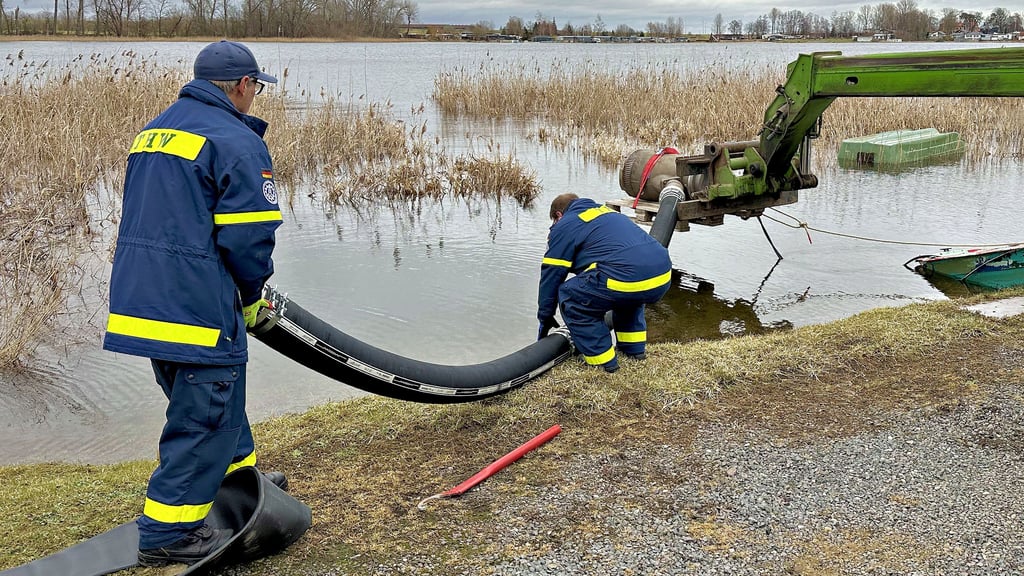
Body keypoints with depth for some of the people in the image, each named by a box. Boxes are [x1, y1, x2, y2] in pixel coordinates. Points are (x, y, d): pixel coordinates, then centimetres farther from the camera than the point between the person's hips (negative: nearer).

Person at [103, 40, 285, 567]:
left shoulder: (151, 132, 16)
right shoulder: (236, 142, -12)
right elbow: (248, 237, -17)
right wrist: (252, 296, 1)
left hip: (139, 300, 9)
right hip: (198, 303, -9)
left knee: (210, 395, 25)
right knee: (203, 415, 2)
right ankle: (166, 533, 8)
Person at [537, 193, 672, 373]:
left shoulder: (564, 226, 14)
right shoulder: (608, 212, 36)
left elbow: (551, 275, 14)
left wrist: (545, 318, 26)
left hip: (628, 280, -8)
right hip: (663, 277, 8)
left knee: (570, 297, 11)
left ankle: (601, 358, 10)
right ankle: (635, 347, 31)